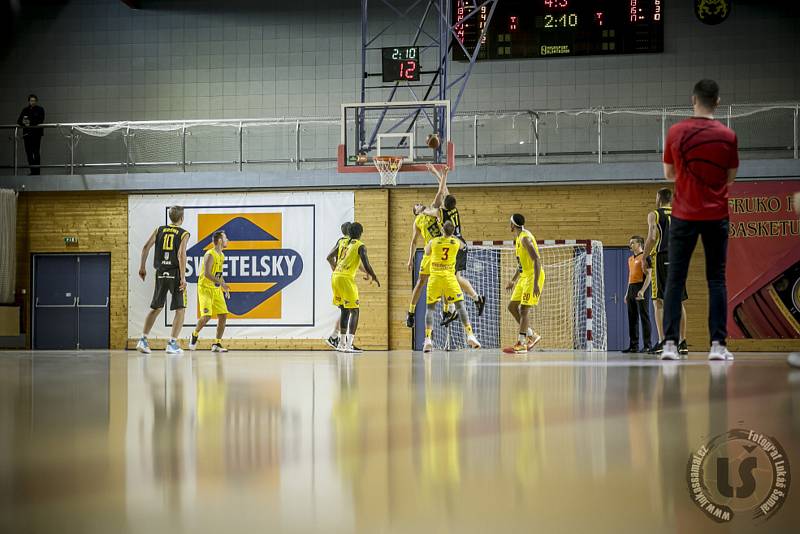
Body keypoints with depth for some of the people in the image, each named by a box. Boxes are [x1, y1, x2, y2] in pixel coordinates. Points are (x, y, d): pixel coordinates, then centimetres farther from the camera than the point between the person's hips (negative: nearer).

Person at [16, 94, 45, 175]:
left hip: (36, 133, -5)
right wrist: (23, 123, -16)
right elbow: (19, 121, 7)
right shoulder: (25, 110, 14)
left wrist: (30, 124, -21)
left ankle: (37, 171, -8)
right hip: (27, 133, 5)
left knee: (36, 152, -9)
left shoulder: (40, 109, 3)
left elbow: (40, 121, -10)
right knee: (28, 152, 3)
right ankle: (32, 171, 10)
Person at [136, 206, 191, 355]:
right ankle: (172, 344, -4)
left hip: (161, 273, 4)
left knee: (156, 308, 16)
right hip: (175, 273, -4)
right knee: (180, 310, 4)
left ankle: (143, 340, 8)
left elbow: (146, 247, 1)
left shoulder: (159, 230, 10)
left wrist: (142, 267, 9)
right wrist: (183, 277, -17)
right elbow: (181, 254, -14)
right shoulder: (184, 234, -2)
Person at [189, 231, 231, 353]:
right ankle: (195, 335, 10)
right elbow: (207, 274, -25)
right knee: (206, 316, -17)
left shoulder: (221, 256, 11)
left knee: (223, 316, -1)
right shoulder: (210, 255, -16)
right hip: (205, 288, -8)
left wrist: (224, 287, 13)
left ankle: (217, 344, 6)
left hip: (217, 290, 8)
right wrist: (221, 283, -32)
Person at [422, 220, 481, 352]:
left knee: (430, 308, 5)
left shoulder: (433, 241, 0)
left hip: (435, 277, 0)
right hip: (450, 277, 0)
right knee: (460, 306, 3)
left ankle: (427, 339, -9)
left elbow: (427, 253, 21)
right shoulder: (457, 242, 2)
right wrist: (451, 235, 39)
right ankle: (470, 335, -8)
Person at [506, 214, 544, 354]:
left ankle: (521, 343, -9)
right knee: (512, 306, 9)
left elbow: (537, 260, -24)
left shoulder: (525, 238, -17)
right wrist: (514, 280, 27)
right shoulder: (518, 238, 15)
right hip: (524, 276, 10)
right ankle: (532, 336, 14)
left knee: (524, 308, -11)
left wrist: (536, 283, -29)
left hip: (533, 276, -10)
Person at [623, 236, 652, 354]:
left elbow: (648, 276, -13)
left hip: (640, 288, -9)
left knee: (644, 317, -7)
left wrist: (642, 290, -22)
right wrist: (627, 292, 20)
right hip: (631, 288, 9)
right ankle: (634, 345, 10)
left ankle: (647, 346, -7)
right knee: (632, 318, 7)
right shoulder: (630, 259, 20)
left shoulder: (644, 257, -5)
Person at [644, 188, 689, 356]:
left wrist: (645, 257, -5)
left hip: (661, 258, -4)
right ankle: (683, 342, 7)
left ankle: (662, 341, -11)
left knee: (659, 301, -2)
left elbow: (652, 237, -12)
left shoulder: (654, 215, 0)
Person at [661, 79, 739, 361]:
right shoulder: (727, 135, -3)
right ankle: (718, 344, 0)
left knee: (675, 280, 3)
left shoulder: (676, 132, -3)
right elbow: (731, 178, 6)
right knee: (716, 280, 5)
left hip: (684, 216, 0)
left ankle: (670, 343, -2)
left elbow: (669, 174, 6)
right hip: (716, 216, 0)